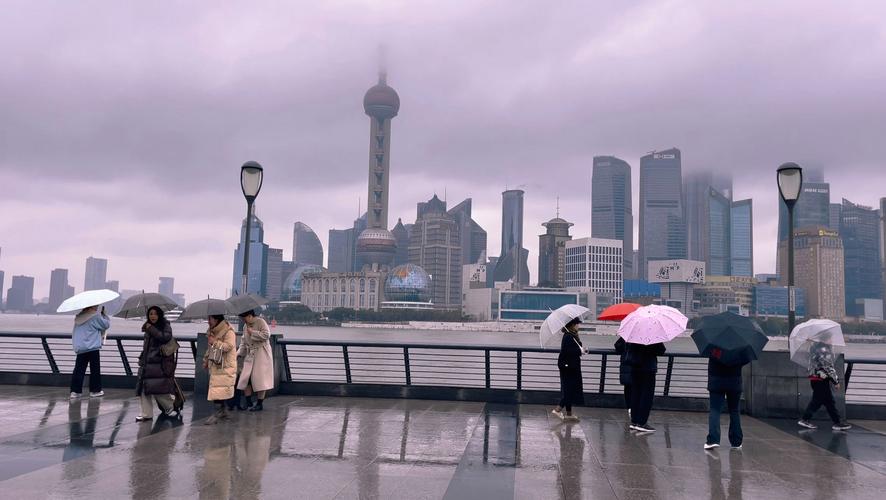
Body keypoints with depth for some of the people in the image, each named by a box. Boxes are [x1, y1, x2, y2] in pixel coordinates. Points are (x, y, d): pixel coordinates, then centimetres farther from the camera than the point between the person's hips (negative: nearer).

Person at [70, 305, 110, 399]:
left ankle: (75, 391, 2)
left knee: (79, 369, 6)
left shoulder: (79, 316, 11)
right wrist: (104, 314, 12)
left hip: (79, 348, 6)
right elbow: (106, 325, -1)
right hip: (92, 347, -6)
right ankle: (95, 390, 9)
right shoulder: (96, 315, -10)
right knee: (95, 369, 4)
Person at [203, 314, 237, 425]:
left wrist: (215, 342, -25)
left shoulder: (229, 331, -12)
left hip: (225, 367, -8)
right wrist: (206, 360, 23)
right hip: (215, 365, 8)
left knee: (218, 391, -13)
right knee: (220, 390, 11)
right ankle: (224, 412, 21)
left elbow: (229, 346, -22)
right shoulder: (213, 331, 16)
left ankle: (218, 414, -12)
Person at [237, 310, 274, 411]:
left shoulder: (260, 322, -8)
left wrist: (252, 332, -16)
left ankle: (260, 404, 4)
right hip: (250, 356, 7)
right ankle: (248, 403, 13)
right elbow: (243, 342, 19)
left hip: (261, 355, -7)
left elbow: (266, 335, -21)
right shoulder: (246, 326, 14)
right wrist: (239, 353, 8)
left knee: (259, 379, -5)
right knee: (245, 379, 2)